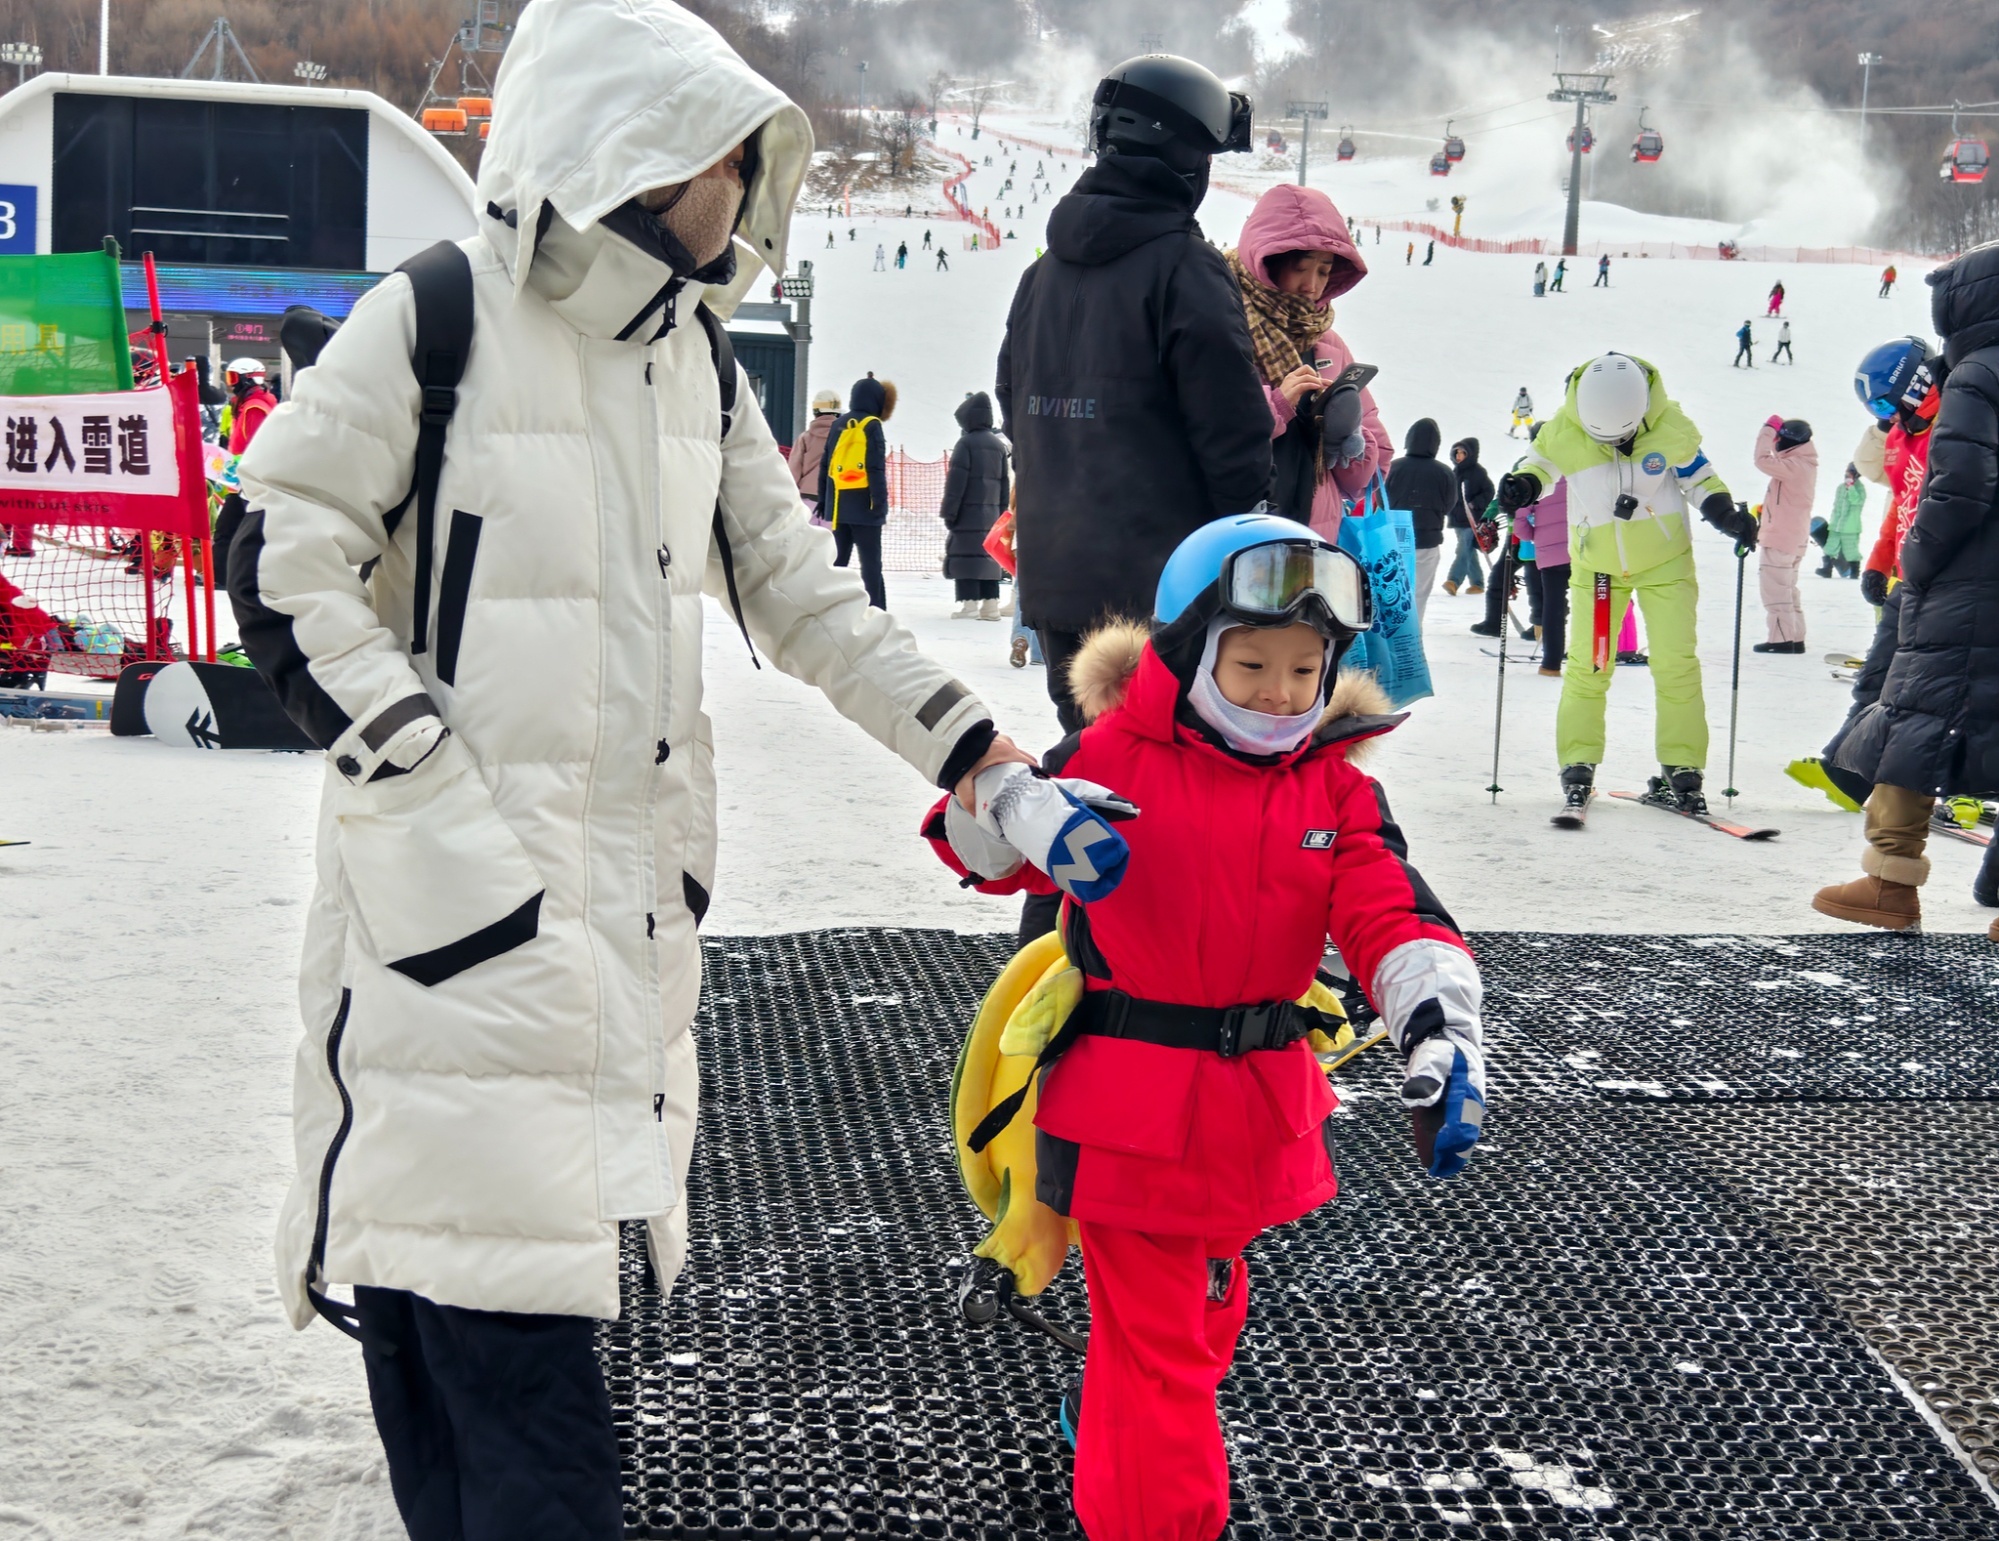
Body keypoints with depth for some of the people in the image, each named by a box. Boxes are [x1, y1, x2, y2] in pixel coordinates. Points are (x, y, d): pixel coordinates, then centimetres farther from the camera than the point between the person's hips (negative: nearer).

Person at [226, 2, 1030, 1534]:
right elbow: (283, 564, -10)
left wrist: (964, 743, 11)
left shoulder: (692, 359, 14)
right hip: (465, 893, -7)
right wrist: (438, 791, -16)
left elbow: (796, 588, 18)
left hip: (633, 890, 7)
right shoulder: (435, 319, -8)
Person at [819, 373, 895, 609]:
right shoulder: (871, 425, -8)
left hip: (838, 503, 6)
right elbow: (876, 467, -15)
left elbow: (825, 465, 13)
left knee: (838, 558, 12)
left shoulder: (838, 424, 11)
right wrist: (880, 501, -14)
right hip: (863, 504, -6)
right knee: (870, 562, -4)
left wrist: (823, 499, 19)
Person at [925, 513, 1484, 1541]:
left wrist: (1440, 1034, -26)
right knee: (1154, 1328, -3)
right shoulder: (1113, 757, -7)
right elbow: (969, 829, -8)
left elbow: (1392, 918, -9)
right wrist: (1032, 815, -32)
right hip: (1129, 1101, -5)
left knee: (1205, 1294, 26)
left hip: (1262, 1104, 5)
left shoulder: (1337, 792, 1)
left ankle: (1113, 1414, 53)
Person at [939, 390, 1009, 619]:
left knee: (966, 556, -8)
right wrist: (1001, 511, 21)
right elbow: (1004, 482, 18)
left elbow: (956, 480, -12)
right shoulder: (998, 445, 15)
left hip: (968, 513, -7)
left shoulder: (966, 442, -7)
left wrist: (949, 511, -10)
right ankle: (990, 604, 7)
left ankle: (969, 603, -14)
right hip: (991, 513, 7)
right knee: (988, 556, 9)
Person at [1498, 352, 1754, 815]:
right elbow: (1542, 463, 1)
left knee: (1676, 663, -7)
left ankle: (1680, 769, 1)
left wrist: (1725, 512, -16)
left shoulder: (1670, 426, -16)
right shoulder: (1563, 431, -18)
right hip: (1597, 565, 0)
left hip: (1664, 561, 0)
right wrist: (1522, 486, -20)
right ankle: (1578, 764, 9)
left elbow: (1696, 474, -1)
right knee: (1589, 666, -3)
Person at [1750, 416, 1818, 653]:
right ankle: (1795, 638, 16)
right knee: (1786, 589, 15)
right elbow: (1776, 461, 29)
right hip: (1794, 538, 10)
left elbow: (1763, 461, -26)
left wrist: (1768, 429, -15)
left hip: (1780, 538, -10)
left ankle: (1781, 638, -8)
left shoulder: (1796, 466, -19)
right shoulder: (1803, 464, 13)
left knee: (1774, 588, -7)